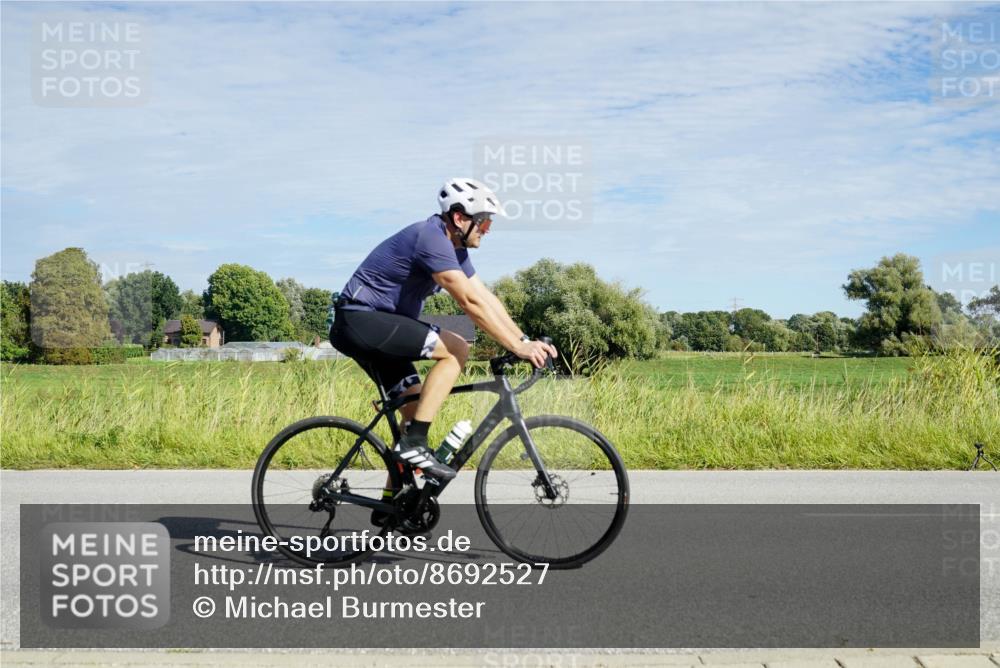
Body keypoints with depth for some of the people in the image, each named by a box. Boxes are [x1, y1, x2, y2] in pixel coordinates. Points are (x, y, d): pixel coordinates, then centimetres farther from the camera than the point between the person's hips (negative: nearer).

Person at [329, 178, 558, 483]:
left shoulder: (455, 249, 11)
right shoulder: (431, 238, -21)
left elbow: (486, 298, 10)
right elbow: (470, 302, -26)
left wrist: (526, 340, 0)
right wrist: (517, 346, -24)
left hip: (376, 327, 10)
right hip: (360, 319, -10)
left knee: (416, 406, 8)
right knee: (456, 349, -18)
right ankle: (414, 444, -17)